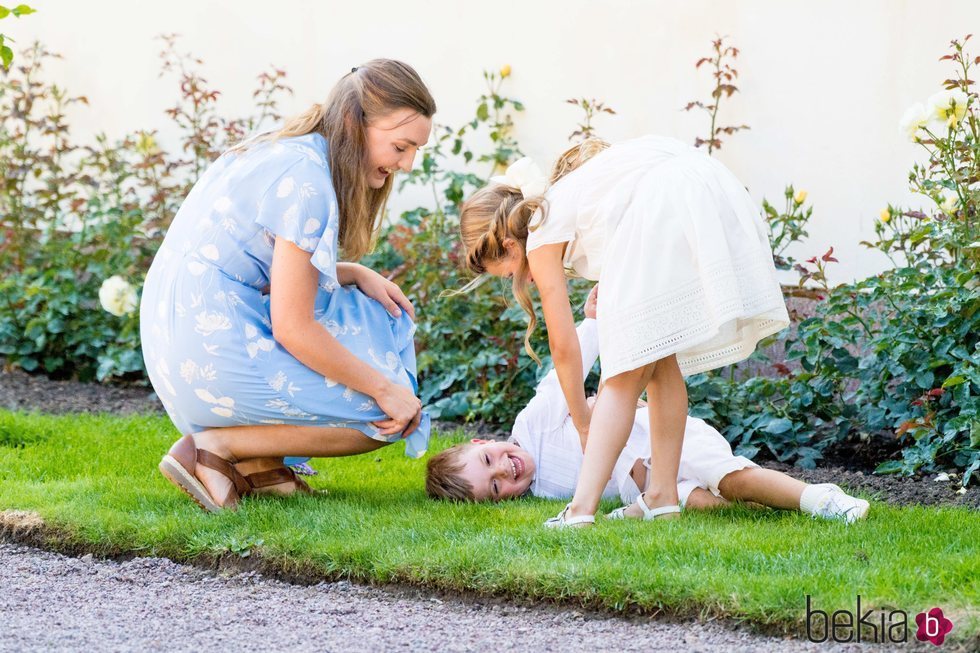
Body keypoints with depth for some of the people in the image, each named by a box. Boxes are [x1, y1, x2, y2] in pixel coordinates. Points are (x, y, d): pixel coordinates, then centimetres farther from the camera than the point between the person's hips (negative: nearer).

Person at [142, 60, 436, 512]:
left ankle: (261, 466, 9)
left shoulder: (282, 152, 11)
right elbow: (293, 328, -19)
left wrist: (358, 275, 8)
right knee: (389, 414, -1)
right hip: (215, 358, -10)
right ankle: (215, 446, -7)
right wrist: (384, 388, -10)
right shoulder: (306, 183, -18)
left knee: (384, 319, 19)